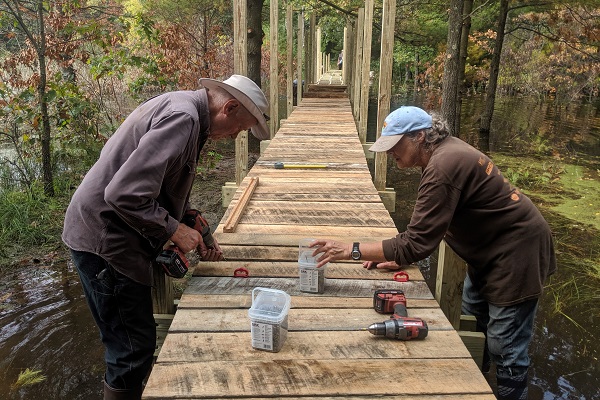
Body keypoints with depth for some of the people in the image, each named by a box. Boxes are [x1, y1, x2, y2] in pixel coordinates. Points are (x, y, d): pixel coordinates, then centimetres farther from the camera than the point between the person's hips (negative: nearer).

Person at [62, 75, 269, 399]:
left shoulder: (182, 108, 11)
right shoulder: (182, 117, -22)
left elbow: (168, 190, 20)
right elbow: (125, 195, -30)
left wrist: (198, 236, 11)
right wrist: (175, 230, -17)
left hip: (109, 236, 10)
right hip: (103, 239, -10)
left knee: (135, 343, 21)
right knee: (134, 347, -1)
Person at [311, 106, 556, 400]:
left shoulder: (443, 168, -30)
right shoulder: (443, 150, 0)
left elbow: (417, 243, -30)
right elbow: (426, 227, 7)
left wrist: (351, 251, -27)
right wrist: (400, 257, -2)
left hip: (515, 253, -10)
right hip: (491, 247, 10)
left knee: (505, 348, 0)